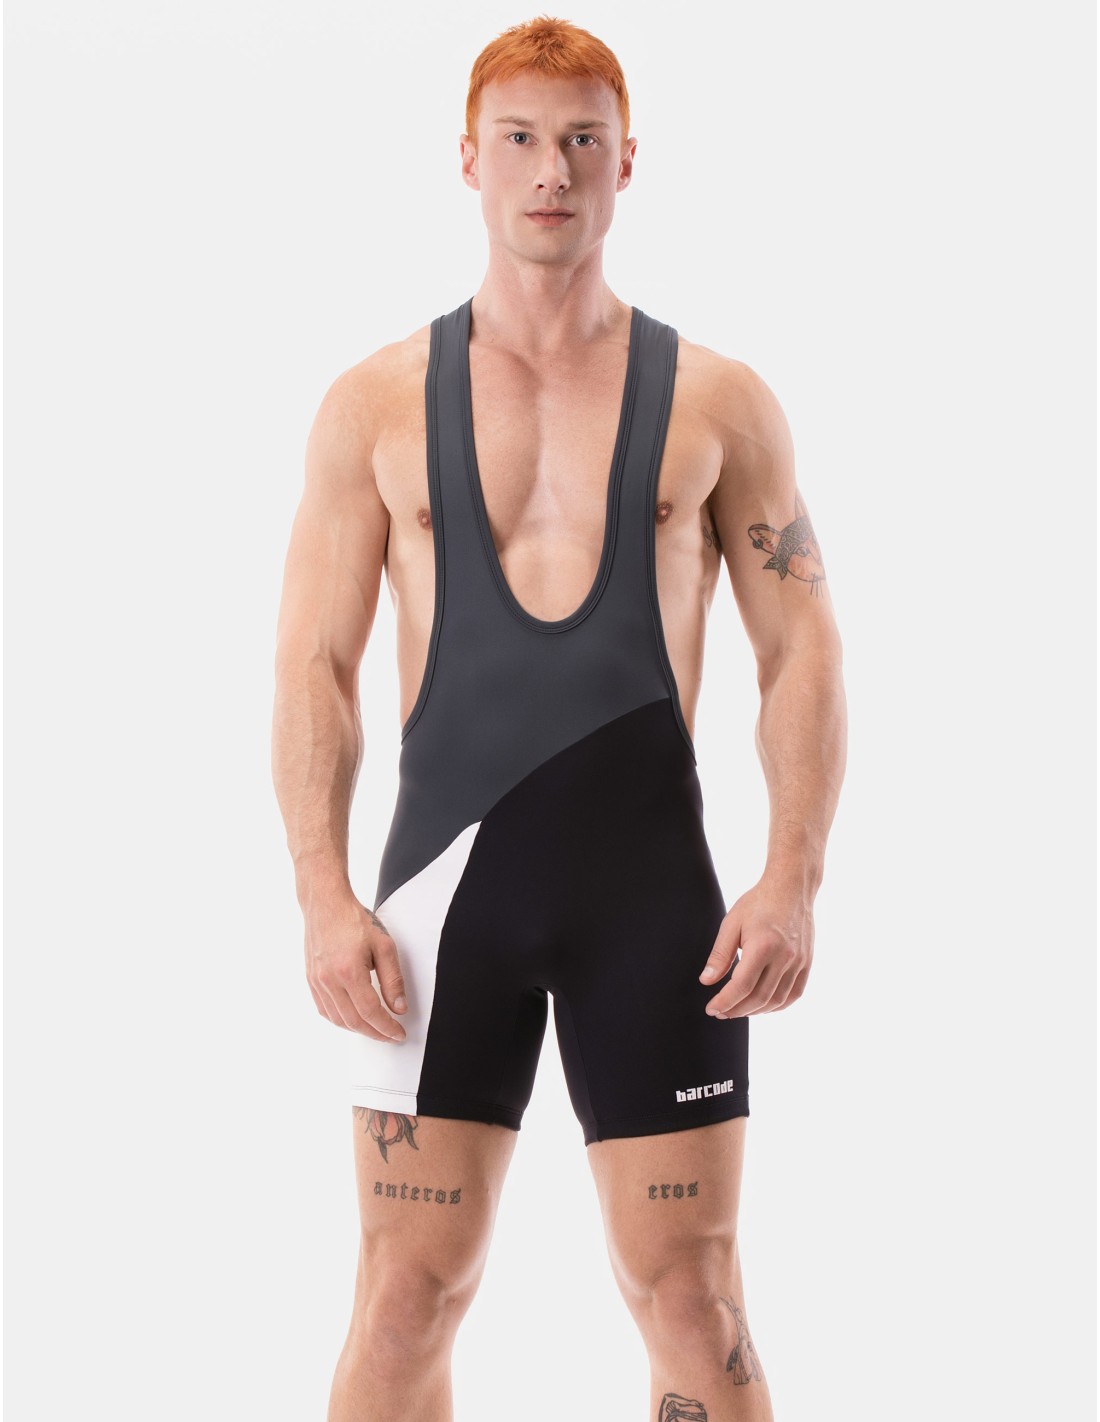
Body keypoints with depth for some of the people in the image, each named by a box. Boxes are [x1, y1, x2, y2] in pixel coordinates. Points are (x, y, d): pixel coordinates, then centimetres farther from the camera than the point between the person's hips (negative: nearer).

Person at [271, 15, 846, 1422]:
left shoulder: (718, 403, 5)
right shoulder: (376, 404, 6)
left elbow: (801, 656, 5)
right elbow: (314, 668, 4)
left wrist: (792, 879, -8)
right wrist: (323, 899, -7)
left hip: (653, 882, 0)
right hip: (447, 875, 0)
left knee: (692, 1296, 2)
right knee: (406, 1296, 2)